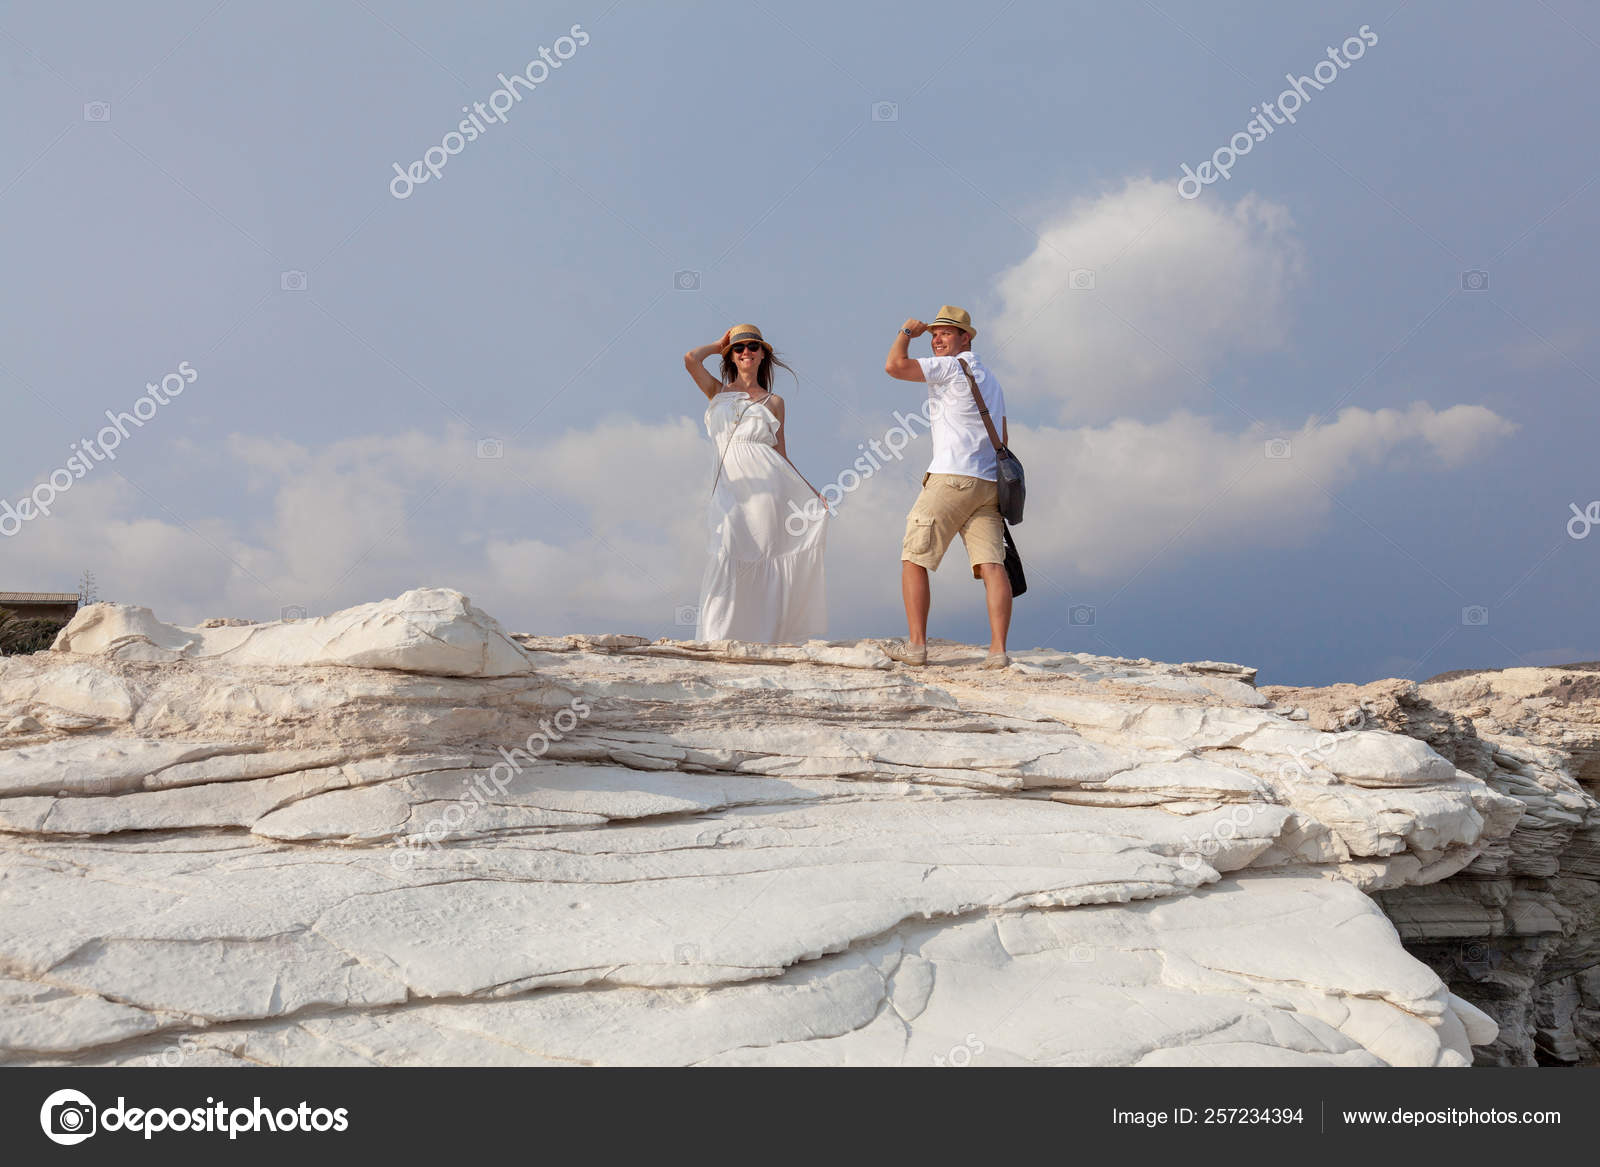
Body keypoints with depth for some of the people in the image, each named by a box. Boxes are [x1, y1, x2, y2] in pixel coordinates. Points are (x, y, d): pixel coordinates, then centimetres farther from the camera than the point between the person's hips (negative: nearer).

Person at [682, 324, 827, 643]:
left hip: (766, 483, 0)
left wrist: (811, 492, 10)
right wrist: (719, 344, 18)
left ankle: (765, 637, -1)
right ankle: (716, 638, -12)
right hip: (730, 484, 0)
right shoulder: (718, 391, 18)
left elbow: (781, 453, 15)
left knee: (766, 556, -4)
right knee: (727, 555, -12)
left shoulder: (773, 402, 15)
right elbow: (690, 359, 1)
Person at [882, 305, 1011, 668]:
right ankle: (998, 650, -14)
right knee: (992, 565, -4)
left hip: (951, 477, -8)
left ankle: (916, 645, -3)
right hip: (988, 482, 8)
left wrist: (905, 332, 7)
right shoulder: (989, 378, 25)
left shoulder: (951, 367, -2)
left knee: (914, 559, 1)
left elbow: (894, 366, -12)